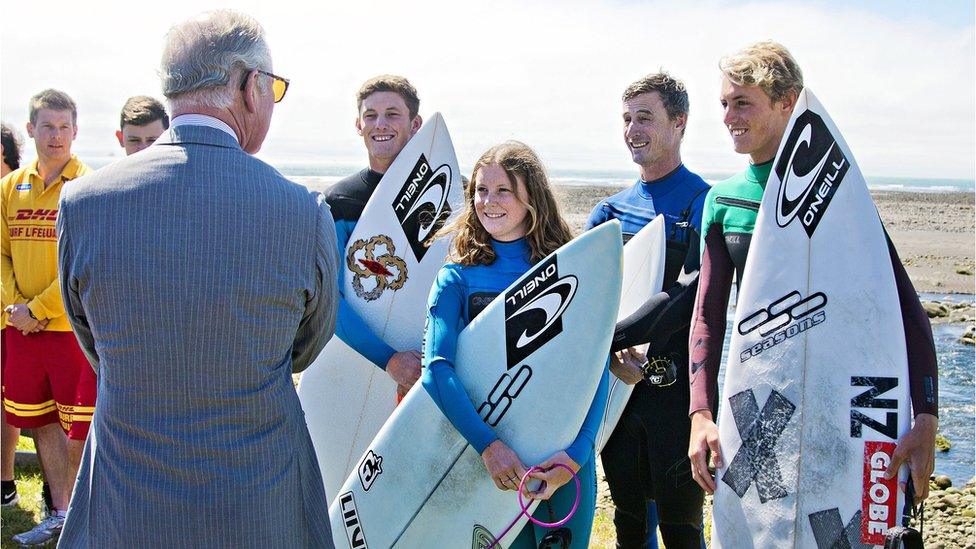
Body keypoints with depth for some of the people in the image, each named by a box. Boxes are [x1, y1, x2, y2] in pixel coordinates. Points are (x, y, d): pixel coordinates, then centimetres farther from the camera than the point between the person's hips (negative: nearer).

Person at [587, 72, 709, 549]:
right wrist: (612, 358, -16)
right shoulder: (611, 209, 11)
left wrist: (609, 337, -26)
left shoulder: (704, 203, -7)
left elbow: (690, 295, -20)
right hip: (616, 385, 5)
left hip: (677, 386, -5)